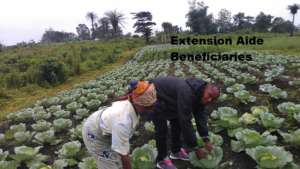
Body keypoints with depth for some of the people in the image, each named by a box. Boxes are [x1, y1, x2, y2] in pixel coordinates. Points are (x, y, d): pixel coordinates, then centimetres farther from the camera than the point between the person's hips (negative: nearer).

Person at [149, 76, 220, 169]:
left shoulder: (199, 94, -9)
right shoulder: (187, 93, -38)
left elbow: (201, 117, -5)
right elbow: (185, 122, -36)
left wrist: (206, 140, -10)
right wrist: (196, 147, -28)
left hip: (167, 98, 9)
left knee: (177, 121, 13)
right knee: (162, 128, -10)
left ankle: (176, 151, 30)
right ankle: (161, 160, 8)